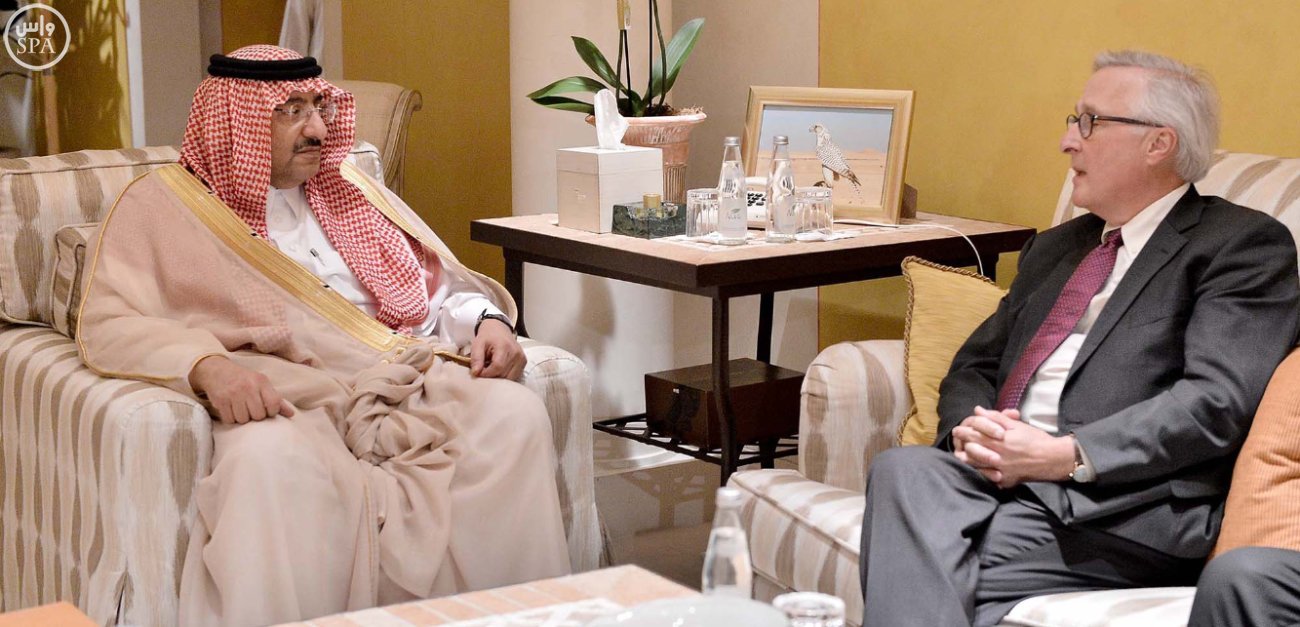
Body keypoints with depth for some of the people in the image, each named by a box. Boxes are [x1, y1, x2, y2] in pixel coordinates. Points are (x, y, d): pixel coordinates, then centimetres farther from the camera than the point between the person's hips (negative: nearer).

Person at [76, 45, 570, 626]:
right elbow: (108, 324, -2)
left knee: (516, 413, -24)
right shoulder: (163, 204, 10)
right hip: (284, 401, -4)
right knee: (274, 460, -41)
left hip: (405, 380, 5)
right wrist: (208, 366, -22)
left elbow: (441, 286, 28)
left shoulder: (350, 191, 26)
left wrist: (487, 321, 4)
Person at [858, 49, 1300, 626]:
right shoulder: (1055, 248, 28)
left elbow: (1217, 399, -9)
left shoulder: (1244, 244, 4)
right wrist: (971, 429, 0)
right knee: (903, 468, -28)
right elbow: (973, 367, 25)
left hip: (1123, 502, -6)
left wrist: (1066, 456, -17)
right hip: (998, 472, 6)